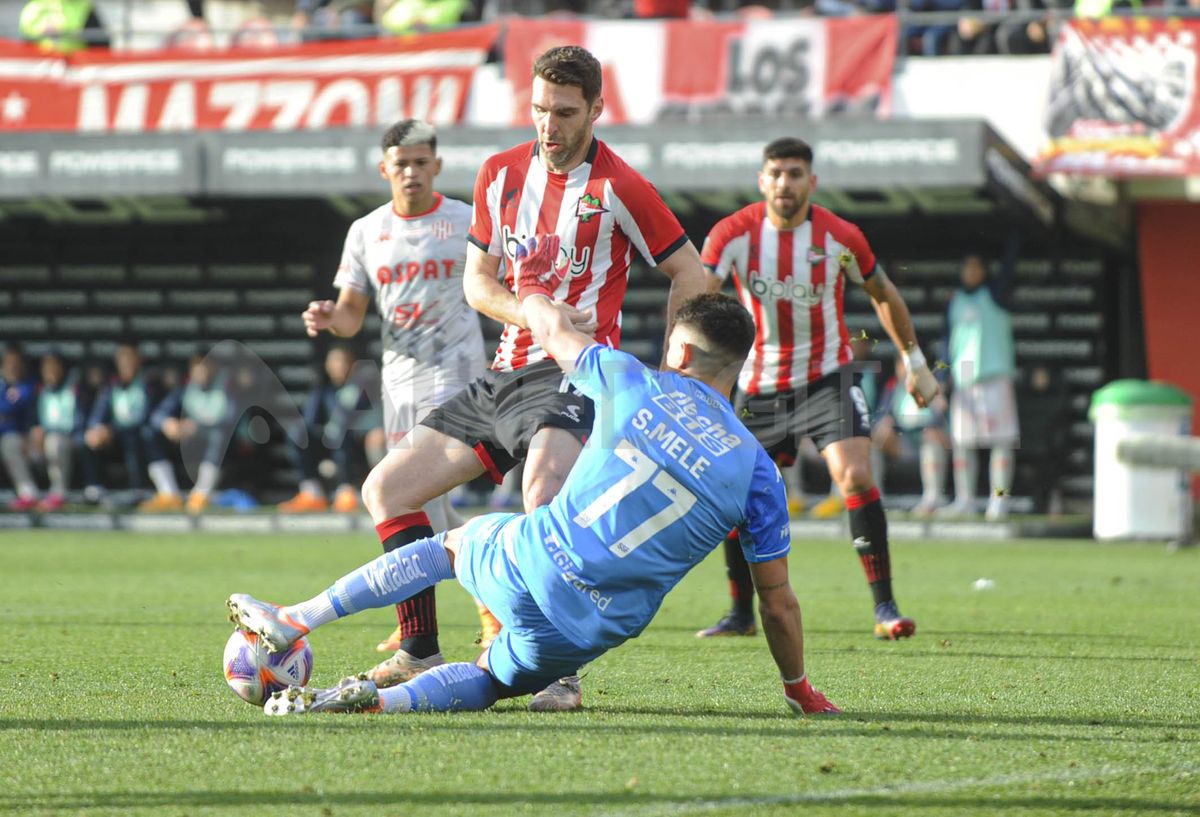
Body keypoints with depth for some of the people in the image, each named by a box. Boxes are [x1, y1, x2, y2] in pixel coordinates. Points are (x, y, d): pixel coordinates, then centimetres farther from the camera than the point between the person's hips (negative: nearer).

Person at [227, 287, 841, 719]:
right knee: (490, 679, 26)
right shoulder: (757, 470, -1)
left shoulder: (634, 383, -1)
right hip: (594, 630, 0)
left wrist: (533, 286, 42)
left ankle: (295, 621, 30)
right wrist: (800, 692, 19)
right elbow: (778, 604, 5)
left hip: (531, 558, 0)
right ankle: (383, 701, -6)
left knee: (453, 543, 33)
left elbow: (553, 330, 19)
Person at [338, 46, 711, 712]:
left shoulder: (618, 187, -6)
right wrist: (531, 314, -9)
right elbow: (477, 281, 13)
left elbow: (691, 276, 0)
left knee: (543, 490, -36)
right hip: (506, 374, 7)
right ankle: (421, 655, 11)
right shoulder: (501, 174, 10)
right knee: (385, 488, 5)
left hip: (574, 373, -7)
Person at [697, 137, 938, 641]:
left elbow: (883, 294, 8)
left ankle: (885, 608, -16)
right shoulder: (734, 233, -12)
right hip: (760, 386, 2)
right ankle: (741, 615, 20)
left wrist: (915, 363, 11)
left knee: (855, 477, -20)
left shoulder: (840, 237, -9)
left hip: (829, 377, -2)